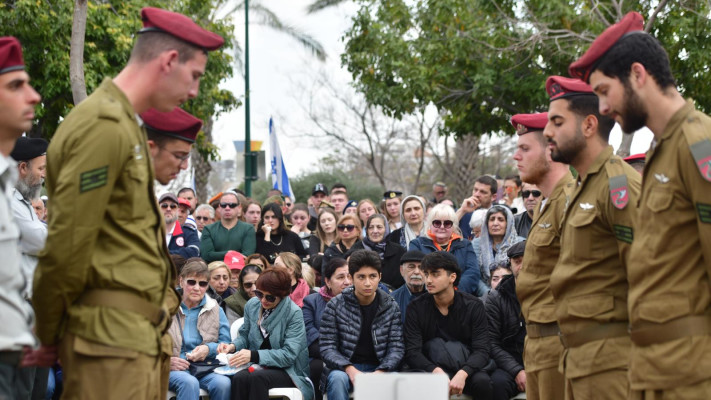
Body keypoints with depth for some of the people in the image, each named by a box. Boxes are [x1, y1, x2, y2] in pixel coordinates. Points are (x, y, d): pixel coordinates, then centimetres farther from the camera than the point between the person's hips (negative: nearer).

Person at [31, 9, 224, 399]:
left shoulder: (124, 123, 18)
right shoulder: (104, 126, -14)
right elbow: (67, 248, -15)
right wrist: (47, 334, -6)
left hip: (135, 333, 10)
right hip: (113, 334, -10)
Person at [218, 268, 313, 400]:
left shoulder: (294, 313, -10)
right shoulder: (252, 305, 7)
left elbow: (288, 355, -17)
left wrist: (254, 355, -27)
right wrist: (233, 346, -3)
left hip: (287, 370, -4)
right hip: (256, 366, 4)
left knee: (257, 378, -37)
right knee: (239, 378, -32)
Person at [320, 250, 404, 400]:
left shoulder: (391, 307, 5)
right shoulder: (336, 305, -1)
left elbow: (396, 347, 0)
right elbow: (327, 347, -4)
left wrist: (380, 372, -19)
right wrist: (350, 370, -22)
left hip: (379, 369, 1)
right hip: (344, 368, -1)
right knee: (337, 378, -35)